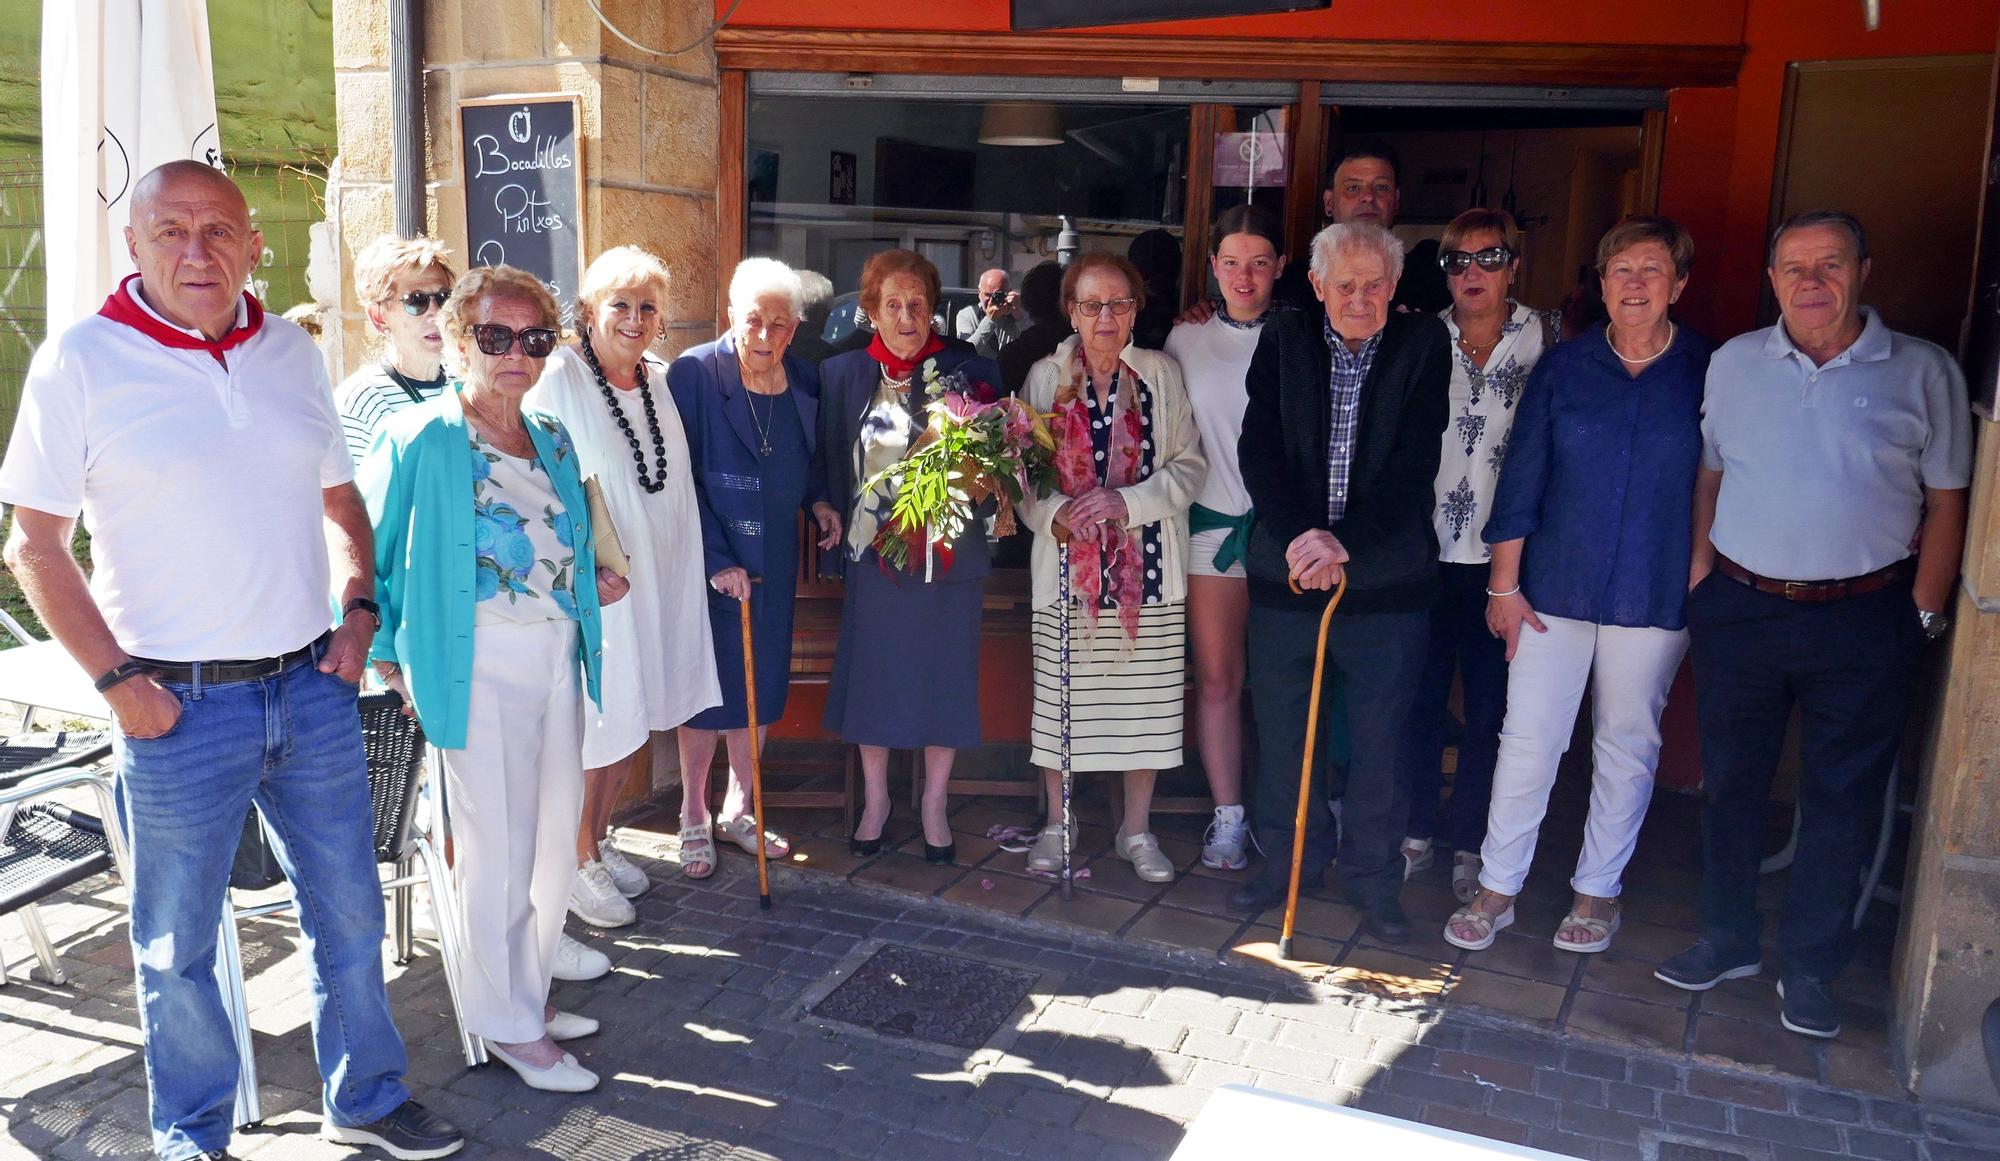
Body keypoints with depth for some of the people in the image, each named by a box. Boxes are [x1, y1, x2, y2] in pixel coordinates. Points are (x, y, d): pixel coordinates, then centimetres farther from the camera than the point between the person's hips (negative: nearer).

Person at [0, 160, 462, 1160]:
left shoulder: (292, 353, 6)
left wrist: (358, 610, 3)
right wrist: (117, 680, -12)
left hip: (311, 687, 4)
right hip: (177, 704, -4)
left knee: (349, 914, 15)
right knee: (178, 946, 11)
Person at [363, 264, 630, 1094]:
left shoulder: (552, 437, 13)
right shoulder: (419, 439, -8)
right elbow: (364, 555, -5)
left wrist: (593, 583, 9)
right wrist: (389, 658, -8)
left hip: (558, 656, 7)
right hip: (477, 664, -7)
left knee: (555, 840, 15)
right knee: (499, 852, 1)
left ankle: (526, 990, 33)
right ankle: (508, 1024, 18)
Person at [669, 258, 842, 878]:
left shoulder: (803, 380, 4)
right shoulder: (694, 373, -13)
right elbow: (680, 478, -14)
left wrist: (818, 499, -1)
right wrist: (715, 561, -19)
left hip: (774, 561, 5)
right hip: (710, 559, -5)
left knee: (761, 686, 12)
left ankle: (737, 810, 29)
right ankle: (693, 820, 21)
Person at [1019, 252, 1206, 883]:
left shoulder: (1161, 375, 2)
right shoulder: (1045, 377, 3)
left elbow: (1188, 465, -2)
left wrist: (1126, 502, -17)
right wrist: (1056, 514, -18)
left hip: (1146, 565, 0)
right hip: (1067, 565, 0)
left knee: (1146, 701, 5)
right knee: (1062, 697, 4)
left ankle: (1136, 829, 23)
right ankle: (1057, 824, 23)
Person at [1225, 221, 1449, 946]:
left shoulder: (1424, 345, -2)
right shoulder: (1282, 341, 3)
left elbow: (1414, 464, -10)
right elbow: (1258, 451, -4)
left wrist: (1345, 546, -20)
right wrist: (1298, 535, -19)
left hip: (1387, 578, -2)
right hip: (1286, 569, 2)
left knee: (1379, 738, 7)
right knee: (1281, 729, 11)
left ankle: (1372, 878, 25)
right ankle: (1289, 860, 30)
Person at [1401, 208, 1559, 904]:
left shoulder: (1545, 340, 2)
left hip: (1505, 554, -1)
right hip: (1426, 550, 1)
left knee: (1491, 703, 6)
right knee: (1419, 694, 8)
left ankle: (1469, 843, 20)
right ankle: (1415, 829, 23)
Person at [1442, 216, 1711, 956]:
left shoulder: (1708, 373, -1)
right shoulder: (1563, 368, 2)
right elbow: (1521, 479, 2)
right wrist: (1504, 584, -1)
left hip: (1654, 597, 0)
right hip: (1554, 588, 1)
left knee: (1627, 746, 11)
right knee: (1527, 740, 1)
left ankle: (1599, 890, 27)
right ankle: (1497, 888, 15)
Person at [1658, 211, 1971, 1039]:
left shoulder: (1924, 373, -1)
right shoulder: (1733, 363, 4)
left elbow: (1946, 503, 2)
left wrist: (1923, 614, -3)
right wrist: (1699, 571, 1)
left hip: (1864, 621, -2)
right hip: (1739, 608, 2)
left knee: (1842, 799, 6)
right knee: (1730, 782, 11)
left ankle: (1810, 968, 21)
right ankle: (1727, 940, 28)